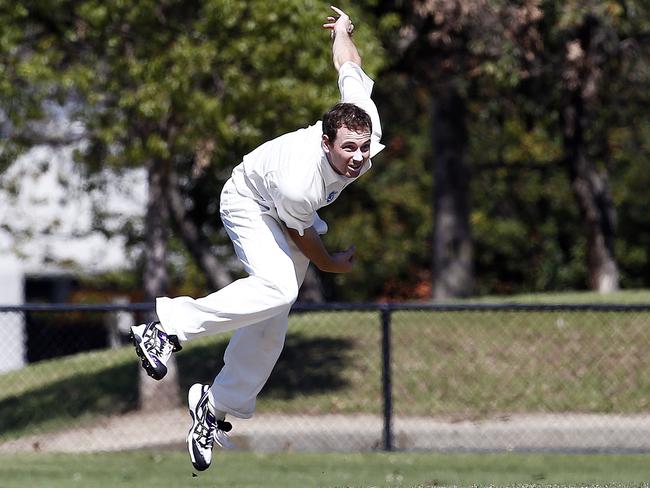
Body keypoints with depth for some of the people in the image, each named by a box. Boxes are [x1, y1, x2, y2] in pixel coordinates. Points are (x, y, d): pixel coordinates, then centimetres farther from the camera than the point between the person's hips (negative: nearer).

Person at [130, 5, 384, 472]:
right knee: (277, 287, -34)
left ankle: (219, 407, 11)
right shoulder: (301, 183, -42)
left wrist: (343, 28, 11)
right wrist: (328, 263, 0)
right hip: (250, 202, -7)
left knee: (270, 325, 2)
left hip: (294, 214, 7)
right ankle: (169, 327, -28)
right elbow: (298, 232, -19)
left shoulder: (368, 122, -30)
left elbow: (349, 63, -12)